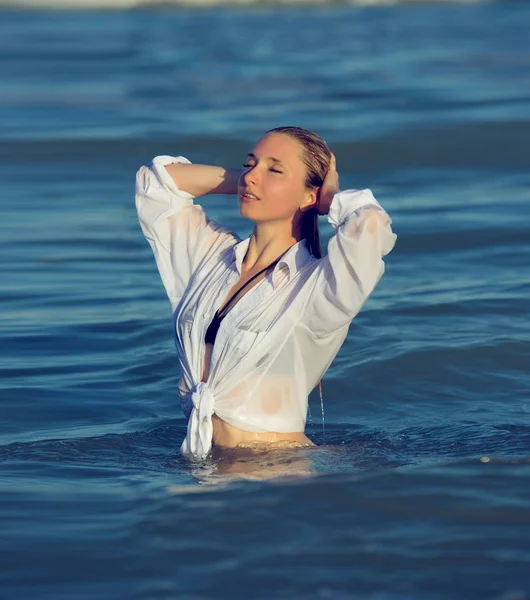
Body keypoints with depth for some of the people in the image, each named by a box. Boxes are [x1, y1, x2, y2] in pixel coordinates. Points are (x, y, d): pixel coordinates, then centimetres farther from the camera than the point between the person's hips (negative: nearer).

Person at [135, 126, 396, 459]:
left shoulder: (316, 285, -8)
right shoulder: (212, 255, 12)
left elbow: (369, 224, -28)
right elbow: (156, 180, 22)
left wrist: (331, 197, -5)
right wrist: (243, 179, 14)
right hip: (202, 461, 4)